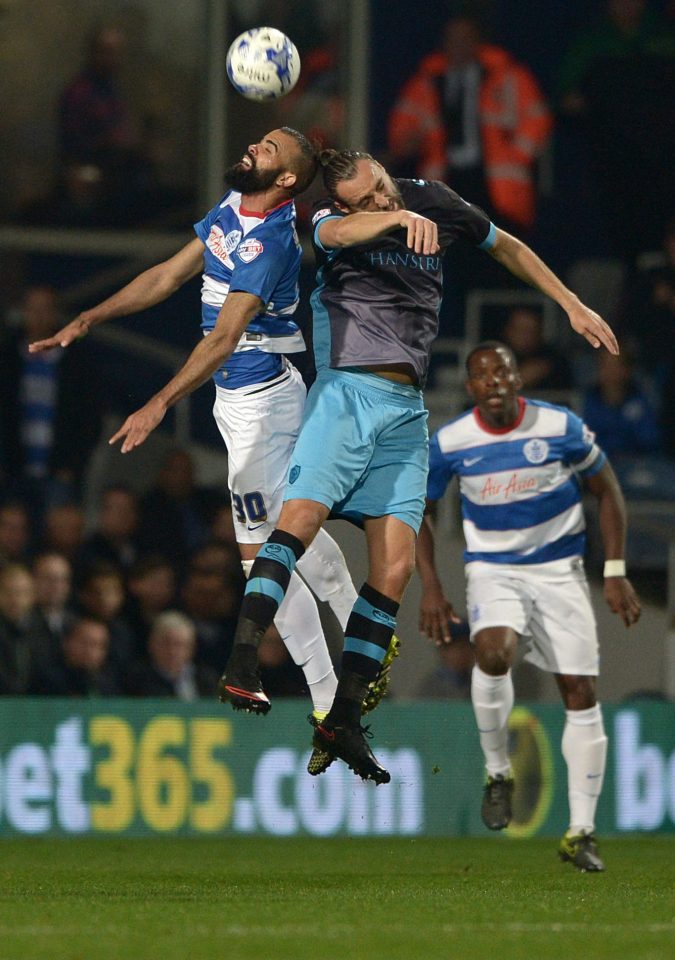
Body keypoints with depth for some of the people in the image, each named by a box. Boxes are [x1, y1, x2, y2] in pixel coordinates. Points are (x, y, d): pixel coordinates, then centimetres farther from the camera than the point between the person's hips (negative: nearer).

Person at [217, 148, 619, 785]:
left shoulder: (433, 202, 11)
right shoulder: (332, 221, -1)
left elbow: (507, 248, 27)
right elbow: (334, 234, -28)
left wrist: (572, 306, 28)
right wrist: (397, 217, -46)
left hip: (406, 409, 4)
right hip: (347, 390, -4)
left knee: (395, 563, -7)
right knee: (302, 515, -26)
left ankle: (343, 719, -6)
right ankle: (241, 667, -32)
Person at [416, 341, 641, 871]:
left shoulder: (562, 428, -10)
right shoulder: (448, 443, -8)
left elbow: (607, 491, 2)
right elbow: (420, 510, 7)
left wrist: (615, 573, -4)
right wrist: (430, 587, -1)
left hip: (560, 569, 1)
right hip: (492, 567, -1)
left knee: (581, 693, -4)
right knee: (493, 654, -32)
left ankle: (581, 832, 5)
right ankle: (498, 773, -8)